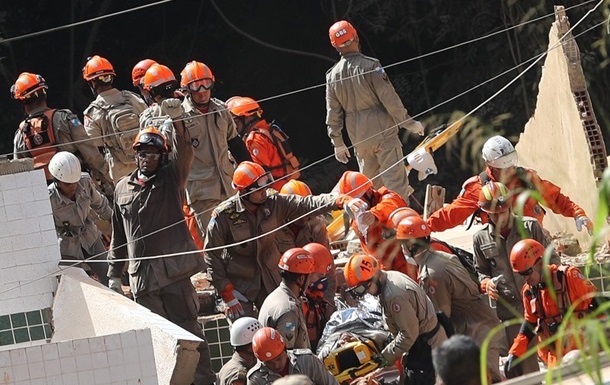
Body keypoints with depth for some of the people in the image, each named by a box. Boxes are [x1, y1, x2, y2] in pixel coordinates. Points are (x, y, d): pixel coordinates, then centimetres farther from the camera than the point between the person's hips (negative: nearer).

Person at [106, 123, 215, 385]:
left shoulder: (170, 179, 3)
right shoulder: (122, 189, 15)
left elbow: (184, 154, -18)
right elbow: (118, 236, 20)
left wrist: (177, 122, -35)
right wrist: (114, 274, 17)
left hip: (172, 271, -4)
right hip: (142, 275, 4)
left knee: (188, 332, -4)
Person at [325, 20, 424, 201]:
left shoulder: (332, 75, 2)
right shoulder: (370, 66, -13)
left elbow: (333, 113, 8)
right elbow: (390, 99, -13)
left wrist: (338, 143, 17)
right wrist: (409, 123, -3)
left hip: (359, 138, 5)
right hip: (383, 131, -5)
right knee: (395, 180, -5)